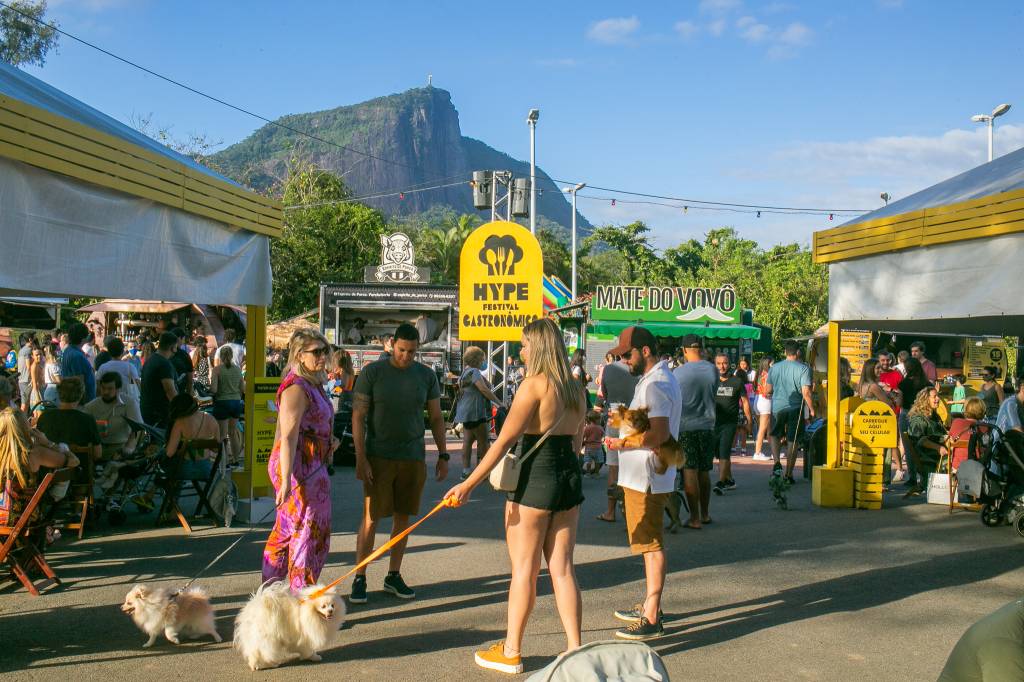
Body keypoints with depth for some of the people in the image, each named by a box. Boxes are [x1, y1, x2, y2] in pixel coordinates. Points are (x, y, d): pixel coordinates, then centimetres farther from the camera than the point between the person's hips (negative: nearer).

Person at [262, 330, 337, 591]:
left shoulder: (312, 385, 12)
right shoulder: (296, 388, -18)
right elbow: (288, 437, -25)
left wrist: (329, 440, 10)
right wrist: (286, 480, -31)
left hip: (312, 465, 10)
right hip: (300, 468, -10)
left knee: (287, 528, 18)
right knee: (310, 531, -2)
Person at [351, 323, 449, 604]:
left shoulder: (426, 375, 5)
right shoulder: (372, 373, -4)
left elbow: (436, 417, 12)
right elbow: (358, 417, -5)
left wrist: (443, 455, 7)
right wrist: (360, 458, -12)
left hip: (413, 457, 3)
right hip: (379, 457, -3)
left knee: (403, 517, 9)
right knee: (371, 518, -4)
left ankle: (394, 576, 21)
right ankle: (359, 579, 5)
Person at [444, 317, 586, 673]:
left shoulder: (534, 384, -13)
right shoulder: (576, 389, 9)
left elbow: (504, 440, -17)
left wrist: (468, 485, -17)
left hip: (536, 480, -7)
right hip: (570, 477, 7)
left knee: (523, 569, 3)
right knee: (562, 568, 11)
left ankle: (511, 653, 14)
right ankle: (575, 650, 12)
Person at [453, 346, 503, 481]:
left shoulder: (465, 372, 17)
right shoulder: (474, 372, -14)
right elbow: (484, 390, -19)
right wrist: (499, 402, -14)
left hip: (465, 412, 10)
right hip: (475, 412, -10)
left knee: (468, 440, 8)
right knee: (483, 441, -3)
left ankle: (466, 470, 6)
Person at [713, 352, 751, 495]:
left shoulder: (737, 381, 0)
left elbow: (745, 401, 6)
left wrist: (749, 420, 3)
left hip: (730, 423, -4)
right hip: (714, 422, 4)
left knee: (724, 453, -13)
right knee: (720, 454, 12)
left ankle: (721, 483, -17)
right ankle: (730, 481, 27)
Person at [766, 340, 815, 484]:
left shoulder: (774, 368, 2)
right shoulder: (803, 368, -9)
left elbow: (769, 390, 8)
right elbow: (806, 392, -14)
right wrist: (811, 409, -3)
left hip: (777, 407, 2)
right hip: (795, 408, -2)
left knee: (775, 435, 21)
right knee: (792, 441, 8)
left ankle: (777, 462, -1)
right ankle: (789, 474, 10)